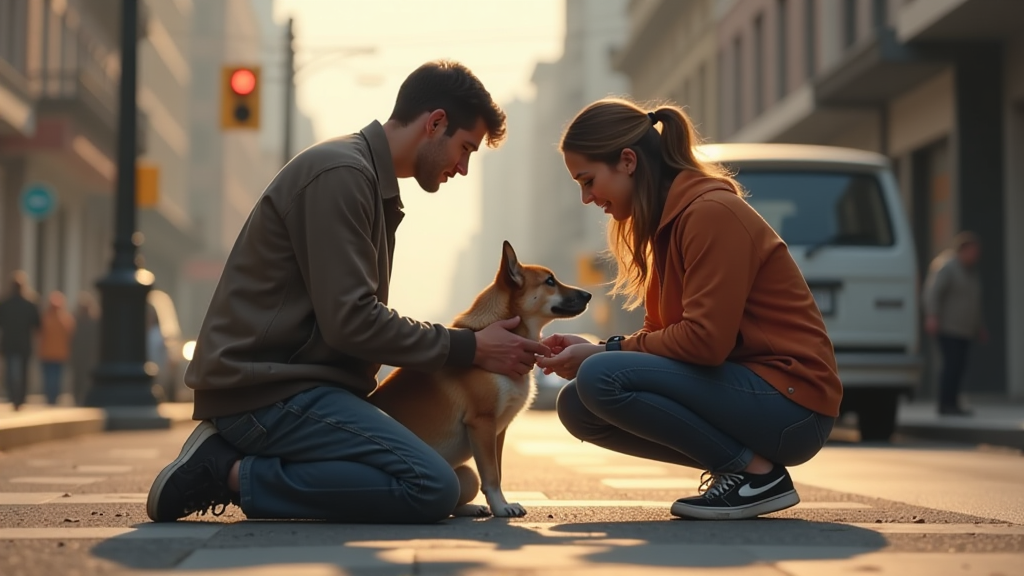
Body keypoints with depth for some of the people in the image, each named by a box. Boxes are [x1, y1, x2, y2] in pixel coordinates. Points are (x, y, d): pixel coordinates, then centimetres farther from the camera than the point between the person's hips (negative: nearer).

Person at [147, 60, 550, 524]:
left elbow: (361, 317, 22)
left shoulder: (370, 182, 21)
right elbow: (349, 321, -18)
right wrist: (468, 348, -9)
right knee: (432, 489, -21)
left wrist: (466, 345, 13)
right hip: (267, 386, -11)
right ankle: (236, 474, -12)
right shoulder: (340, 173, -13)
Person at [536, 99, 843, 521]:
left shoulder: (710, 212, -16)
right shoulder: (668, 220, 13)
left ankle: (758, 473, -11)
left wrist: (603, 354, -13)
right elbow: (663, 333, 13)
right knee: (575, 407, 1)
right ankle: (737, 463, 5)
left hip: (788, 403, -10)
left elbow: (705, 339, -23)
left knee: (600, 380, -23)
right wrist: (594, 349, -4)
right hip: (740, 381, 10)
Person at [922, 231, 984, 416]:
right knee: (952, 365, -14)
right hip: (949, 327, -8)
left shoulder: (971, 271, 19)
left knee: (959, 366, 4)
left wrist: (979, 327, 28)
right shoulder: (947, 267, -9)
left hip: (965, 330, 8)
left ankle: (951, 404, 9)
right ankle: (946, 404, -12)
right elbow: (932, 292, -17)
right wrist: (932, 317, -28)